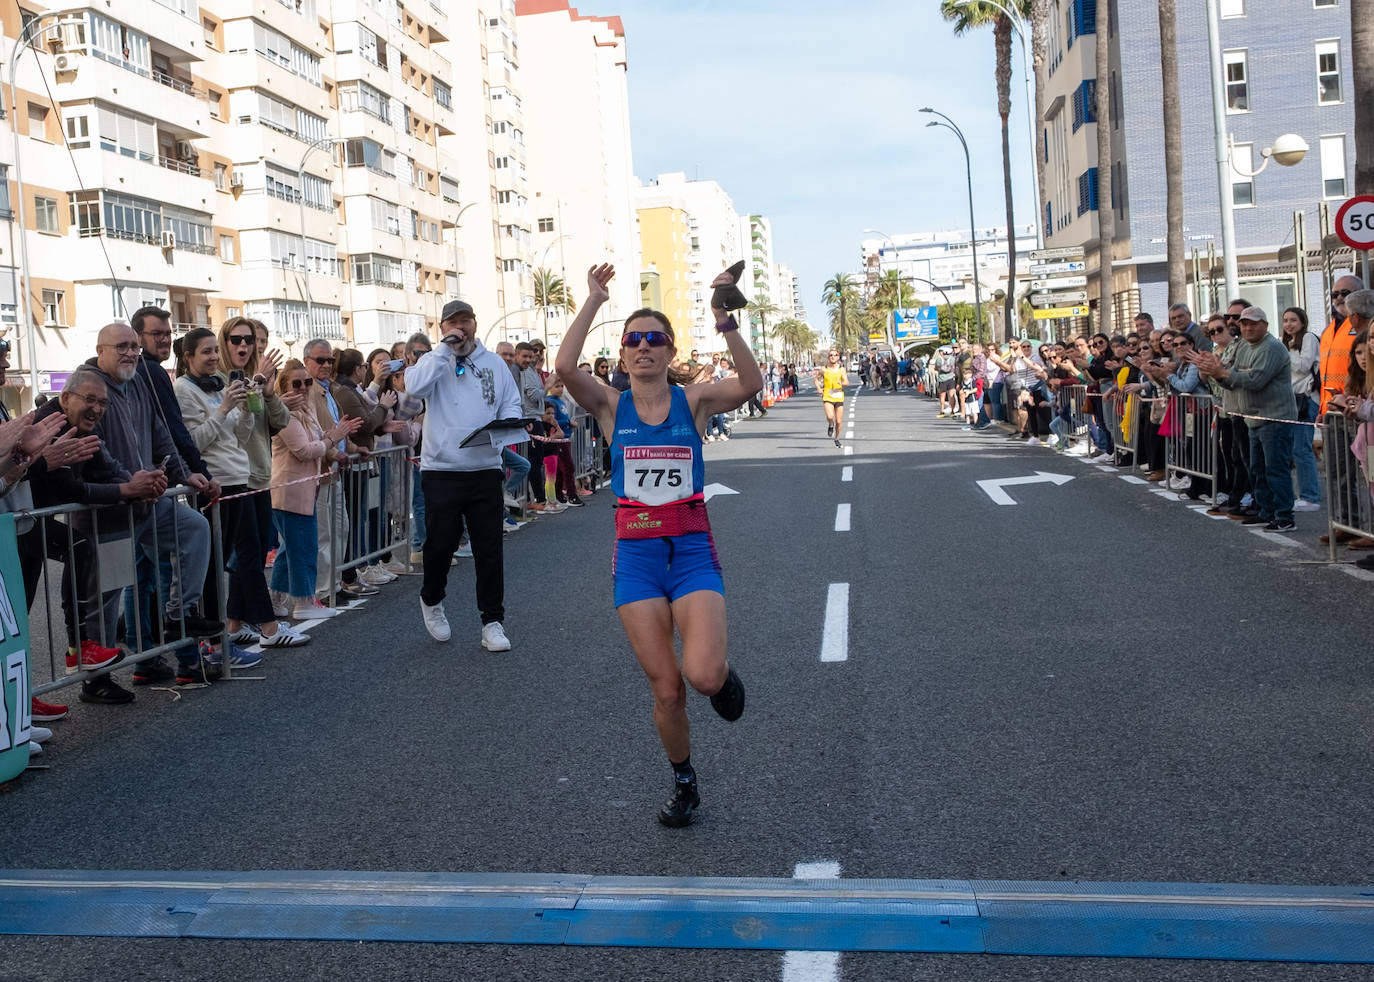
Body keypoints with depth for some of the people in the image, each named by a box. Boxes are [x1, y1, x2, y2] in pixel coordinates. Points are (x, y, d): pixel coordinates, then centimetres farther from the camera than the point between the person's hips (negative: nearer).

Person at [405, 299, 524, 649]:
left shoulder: (494, 363, 10)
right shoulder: (434, 361, 2)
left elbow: (512, 404, 12)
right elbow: (415, 386, -19)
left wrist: (503, 428, -10)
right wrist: (445, 347, -15)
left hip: (485, 469, 2)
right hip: (442, 471, -2)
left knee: (489, 549, 3)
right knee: (440, 544, 3)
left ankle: (492, 622, 10)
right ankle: (431, 600, 31)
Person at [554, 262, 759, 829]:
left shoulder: (694, 401, 1)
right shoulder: (611, 407, 3)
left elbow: (750, 384, -18)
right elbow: (565, 367, -16)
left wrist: (724, 320, -26)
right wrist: (594, 301, -14)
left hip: (692, 551, -1)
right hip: (636, 554, 1)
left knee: (703, 676, -21)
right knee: (665, 690, 2)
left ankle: (723, 671, 18)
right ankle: (684, 783, 28)